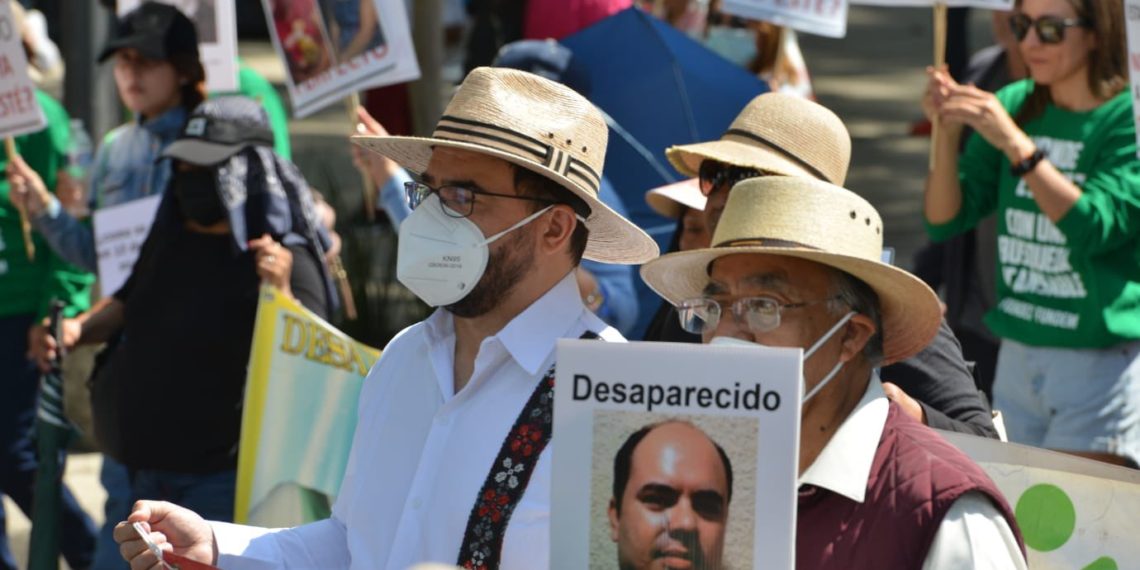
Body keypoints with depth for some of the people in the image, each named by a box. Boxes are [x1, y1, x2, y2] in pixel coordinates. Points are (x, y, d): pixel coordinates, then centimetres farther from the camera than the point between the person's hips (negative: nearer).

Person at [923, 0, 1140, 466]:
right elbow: (943, 221, 5)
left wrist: (1016, 144, -25)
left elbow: (1095, 227, -22)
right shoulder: (1014, 105, 8)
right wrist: (947, 134, -11)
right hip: (1017, 356, 6)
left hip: (1101, 362, -6)